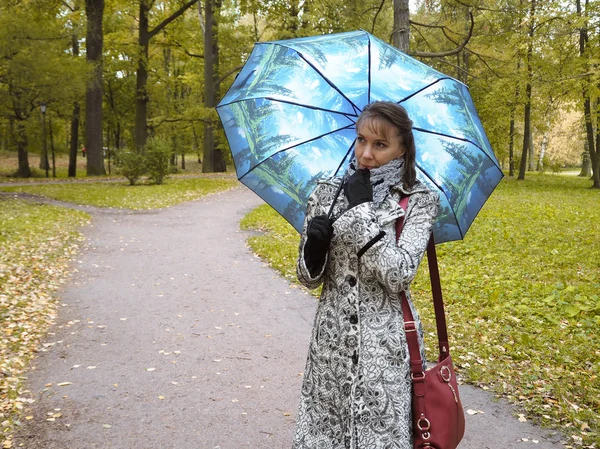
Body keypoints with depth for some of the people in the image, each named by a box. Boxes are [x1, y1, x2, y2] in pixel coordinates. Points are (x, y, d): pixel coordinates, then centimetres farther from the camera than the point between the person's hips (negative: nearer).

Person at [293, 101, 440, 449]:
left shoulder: (418, 201, -4)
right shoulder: (328, 193, 3)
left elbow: (400, 276, -18)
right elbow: (310, 279, 5)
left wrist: (363, 210, -17)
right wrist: (314, 246, -16)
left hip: (387, 345, -2)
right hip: (332, 342, 3)